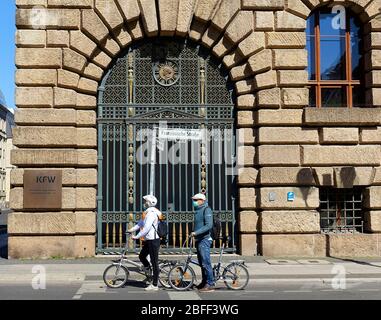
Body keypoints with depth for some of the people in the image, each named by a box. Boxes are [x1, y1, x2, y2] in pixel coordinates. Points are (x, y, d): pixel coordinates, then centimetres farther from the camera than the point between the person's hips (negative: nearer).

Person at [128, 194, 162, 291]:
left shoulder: (152, 213, -19)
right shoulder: (147, 212, 14)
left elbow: (146, 228, -24)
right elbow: (140, 223, 18)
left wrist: (137, 237, -20)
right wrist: (131, 229, 7)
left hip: (153, 240, -10)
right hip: (148, 240, 10)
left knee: (154, 262, -3)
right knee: (141, 256, 15)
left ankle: (154, 285, 3)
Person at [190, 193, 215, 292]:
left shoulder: (206, 210, -10)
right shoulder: (198, 210, 18)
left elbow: (209, 225, -21)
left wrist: (196, 232, -25)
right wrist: (195, 234, 17)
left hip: (204, 240, -9)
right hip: (199, 240, 9)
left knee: (206, 262, -10)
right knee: (201, 263, 13)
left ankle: (210, 284, -8)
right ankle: (204, 282, 21)